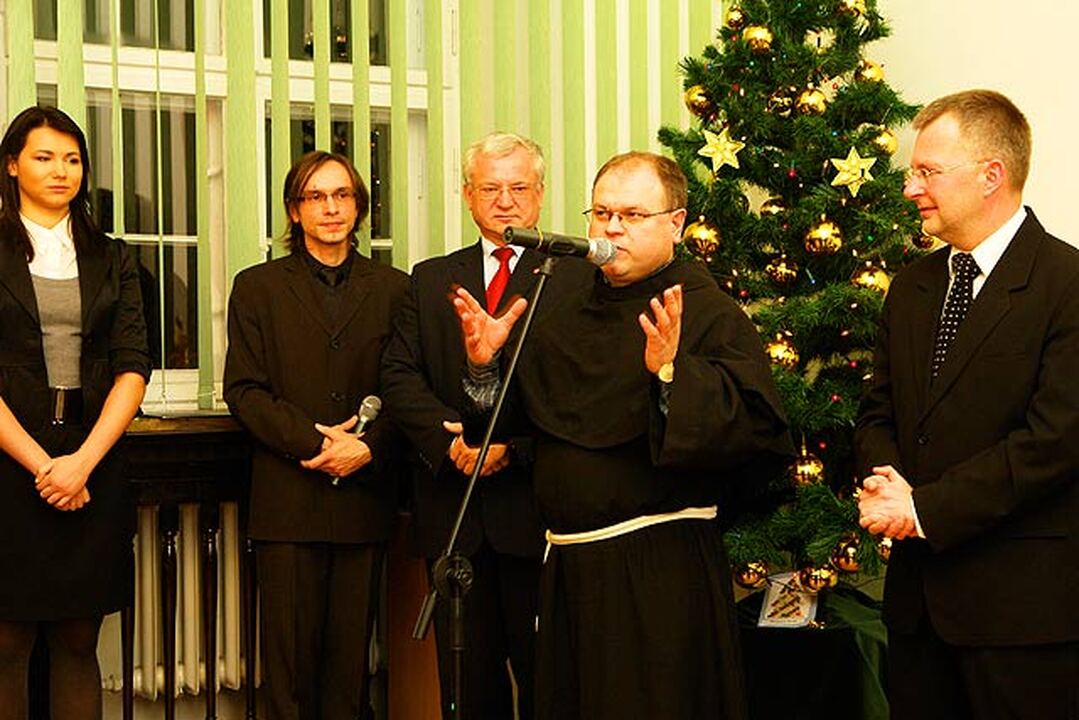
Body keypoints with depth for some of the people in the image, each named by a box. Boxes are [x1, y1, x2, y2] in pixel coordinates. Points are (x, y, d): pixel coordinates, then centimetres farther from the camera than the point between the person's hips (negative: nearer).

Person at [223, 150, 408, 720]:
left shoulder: (393, 288, 11)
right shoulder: (257, 288, 9)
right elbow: (244, 390, 1)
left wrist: (368, 447, -11)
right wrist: (314, 440, -12)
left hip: (363, 495, 1)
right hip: (288, 499, -1)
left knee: (352, 647, 4)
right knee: (290, 651, 1)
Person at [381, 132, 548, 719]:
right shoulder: (431, 279, 15)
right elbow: (400, 375, 5)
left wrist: (511, 443, -19)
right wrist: (452, 437, -11)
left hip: (534, 508, -3)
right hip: (452, 510, 3)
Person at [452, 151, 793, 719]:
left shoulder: (709, 313, -10)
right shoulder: (563, 295, 9)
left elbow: (756, 426, -23)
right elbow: (518, 417, 17)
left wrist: (672, 373, -32)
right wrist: (486, 364, -1)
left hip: (659, 570, -7)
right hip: (567, 561, 7)